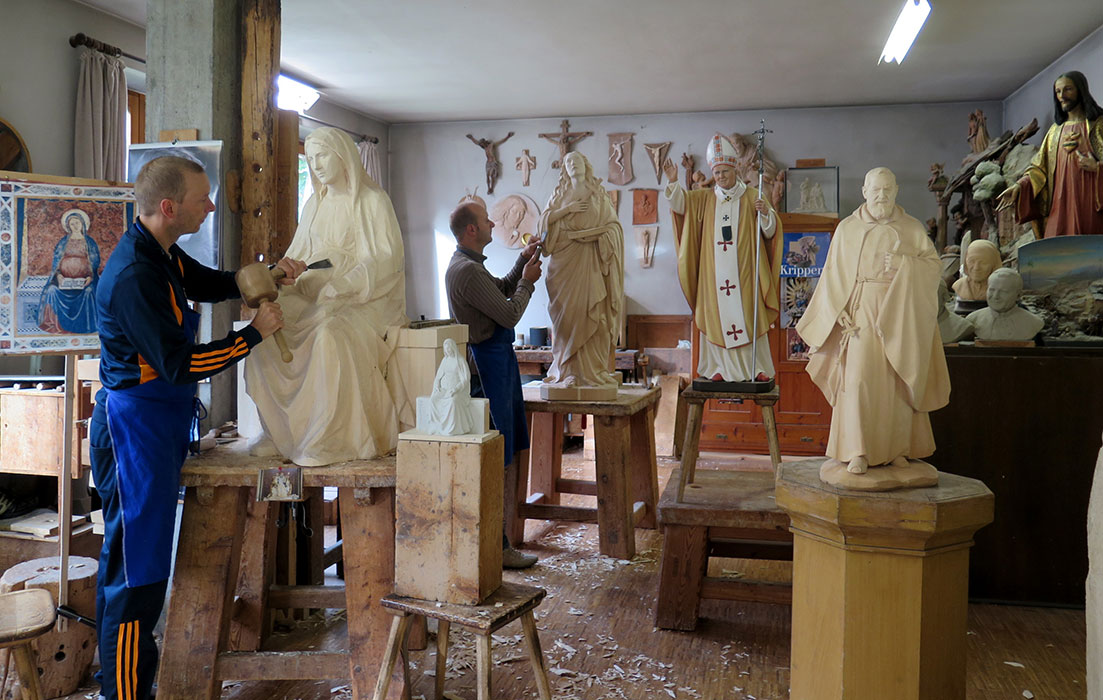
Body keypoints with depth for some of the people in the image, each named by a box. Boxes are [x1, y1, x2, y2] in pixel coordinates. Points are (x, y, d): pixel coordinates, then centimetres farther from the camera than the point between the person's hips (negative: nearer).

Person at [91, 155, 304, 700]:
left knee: (132, 551, 19)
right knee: (136, 561, -3)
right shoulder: (133, 276, -24)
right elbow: (179, 364, -25)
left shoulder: (162, 255, 7)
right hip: (135, 424, -10)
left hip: (160, 421, 10)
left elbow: (210, 283, 26)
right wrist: (253, 334, -19)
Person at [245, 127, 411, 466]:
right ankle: (281, 429, -12)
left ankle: (332, 440, -28)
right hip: (314, 296, 6)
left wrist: (341, 285, -25)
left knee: (331, 335, -36)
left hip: (362, 298, -6)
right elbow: (298, 255, 17)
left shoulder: (372, 200, -2)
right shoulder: (315, 204, 17)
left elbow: (384, 261, -12)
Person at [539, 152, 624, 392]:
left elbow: (613, 226, 1)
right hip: (565, 262, 2)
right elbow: (544, 220, 5)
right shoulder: (560, 195, 18)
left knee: (592, 314, -9)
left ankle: (594, 372, -9)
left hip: (591, 261, -2)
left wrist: (582, 233, -10)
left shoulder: (599, 195, 12)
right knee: (568, 316, -5)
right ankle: (569, 371, -3)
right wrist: (568, 209, -8)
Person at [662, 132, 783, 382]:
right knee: (717, 318, 1)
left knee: (748, 316, -2)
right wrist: (673, 183, -16)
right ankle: (721, 368, 7)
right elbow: (680, 202, 0)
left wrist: (766, 213, -19)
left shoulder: (751, 196, 6)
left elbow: (770, 230, 2)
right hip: (714, 274, 2)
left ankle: (756, 367, 4)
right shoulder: (704, 198, 12)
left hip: (744, 271, -2)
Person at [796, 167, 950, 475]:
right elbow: (834, 275, 3)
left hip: (900, 314, 1)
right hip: (862, 312, -1)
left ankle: (896, 447, 16)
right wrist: (840, 311, -9)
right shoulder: (847, 228, 6)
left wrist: (902, 264, -14)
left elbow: (932, 266, 3)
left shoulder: (912, 229, 8)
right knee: (859, 376, -12)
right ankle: (858, 452, -9)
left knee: (896, 380, 3)